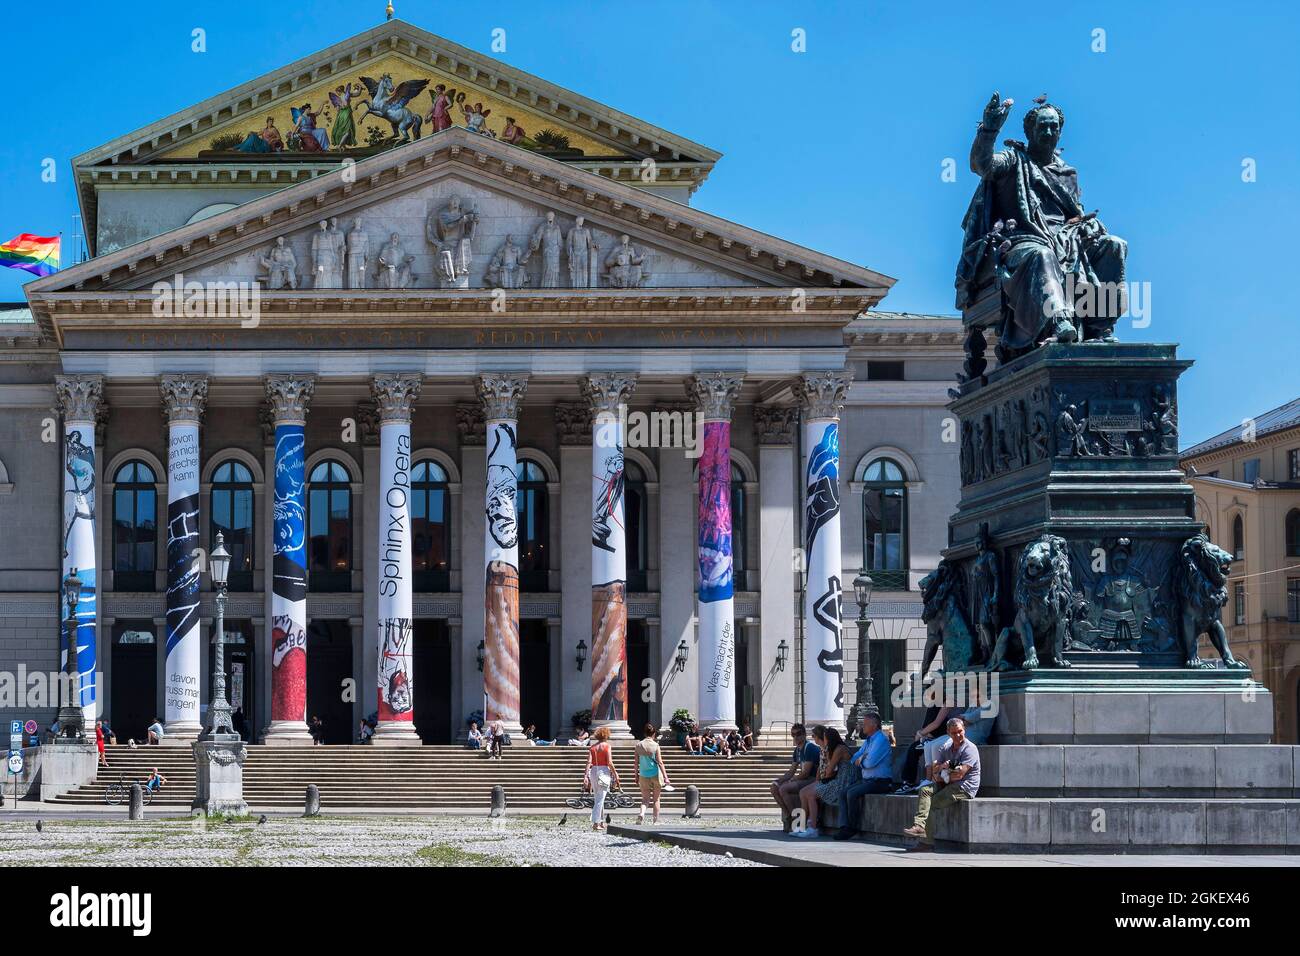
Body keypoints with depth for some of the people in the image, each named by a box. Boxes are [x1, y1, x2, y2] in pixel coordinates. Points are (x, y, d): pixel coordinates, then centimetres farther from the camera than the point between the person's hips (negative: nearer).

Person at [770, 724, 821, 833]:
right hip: (804, 780, 10)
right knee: (775, 788, 1)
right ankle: (787, 816, -6)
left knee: (784, 789, -26)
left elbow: (805, 773, -19)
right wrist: (779, 779, 1)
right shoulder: (797, 750, 15)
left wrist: (791, 780, -8)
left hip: (812, 780, -10)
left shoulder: (810, 748, -14)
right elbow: (791, 772, 18)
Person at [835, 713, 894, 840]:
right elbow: (854, 760, 21)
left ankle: (852, 827, -13)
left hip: (880, 781, -9)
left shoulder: (881, 739, -13)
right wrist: (860, 760, -2)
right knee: (843, 793, -7)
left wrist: (860, 761, 0)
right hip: (867, 780, 9)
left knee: (852, 793, -25)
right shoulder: (868, 740, 18)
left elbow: (870, 762, -21)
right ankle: (844, 827, -15)